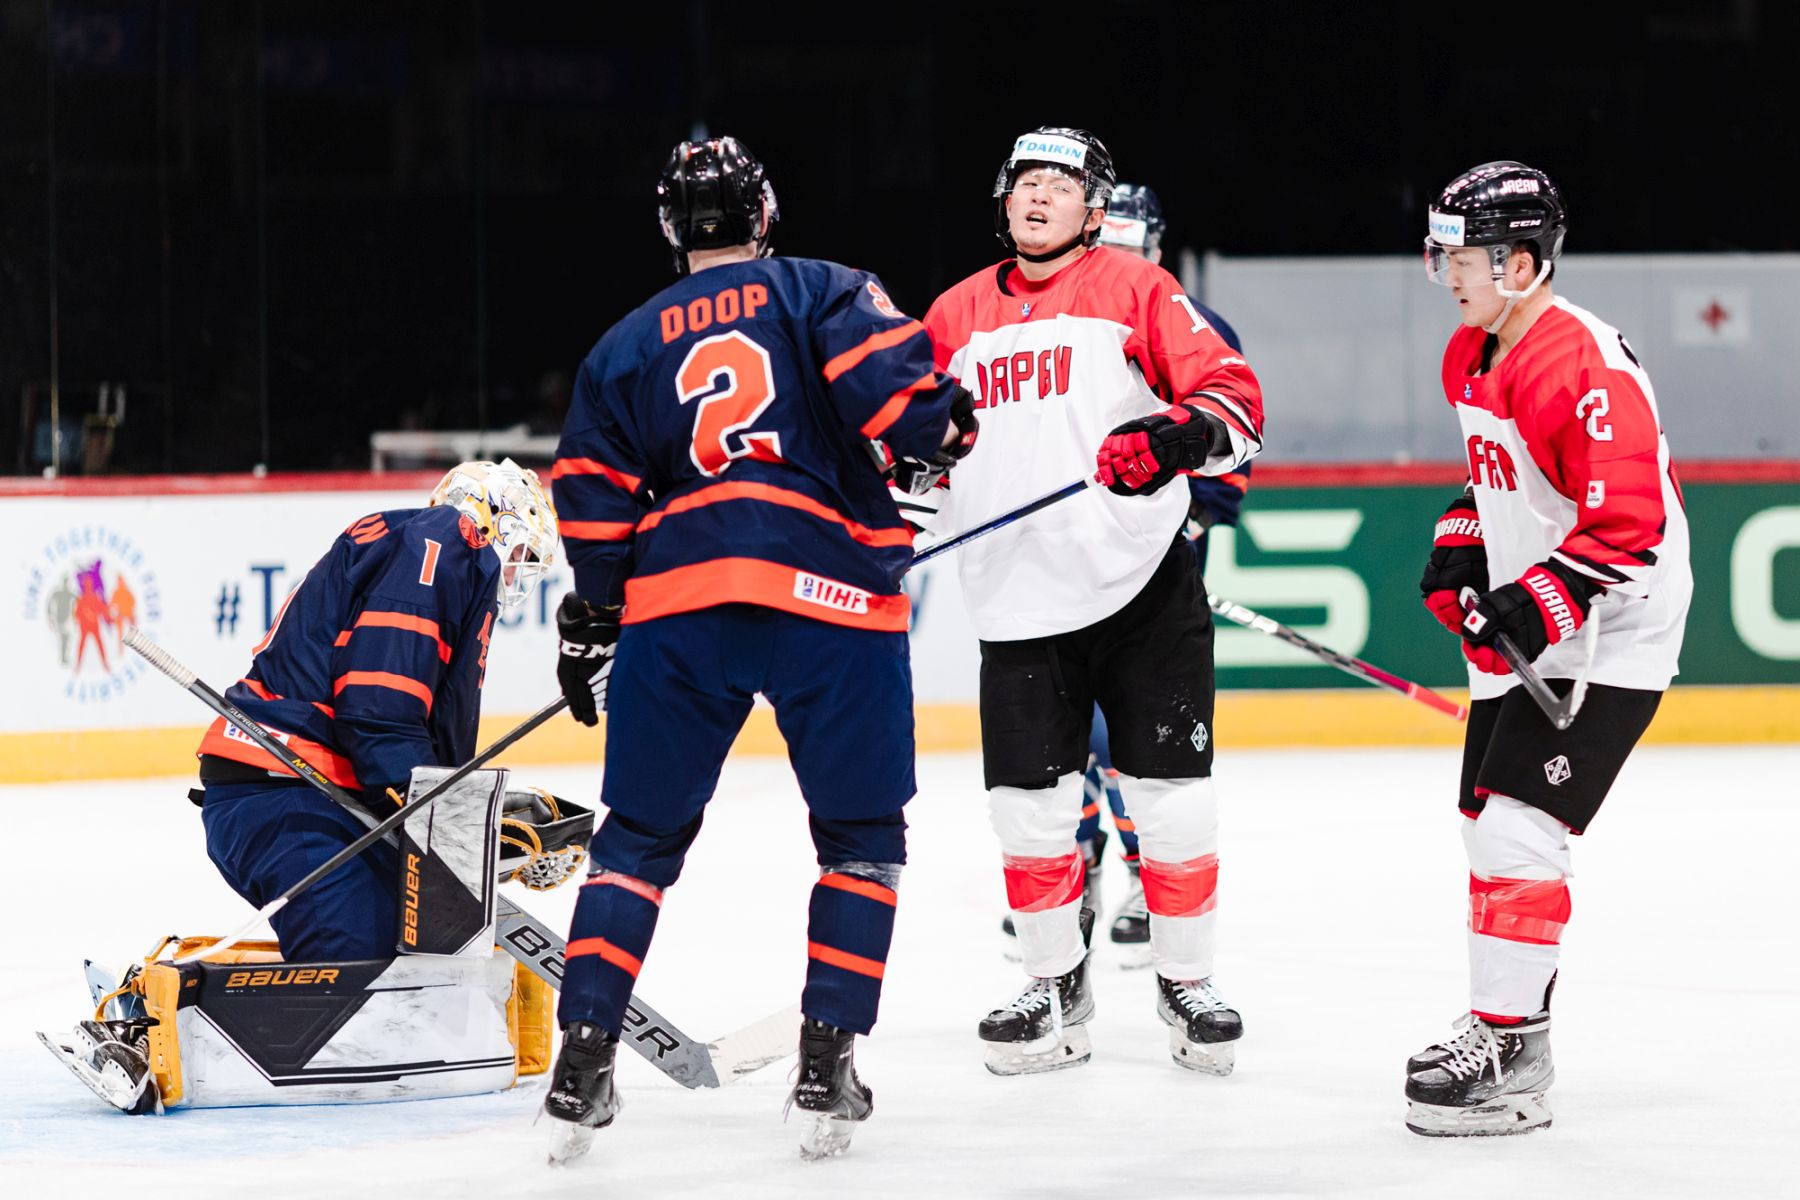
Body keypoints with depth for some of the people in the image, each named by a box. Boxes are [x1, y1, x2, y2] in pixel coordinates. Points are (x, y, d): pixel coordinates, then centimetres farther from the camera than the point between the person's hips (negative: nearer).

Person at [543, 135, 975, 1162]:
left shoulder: (626, 346, 18)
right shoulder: (827, 293, 9)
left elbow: (596, 505, 13)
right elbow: (891, 382, -10)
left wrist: (589, 634, 21)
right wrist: (946, 434, 10)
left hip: (678, 600, 2)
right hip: (833, 597, -2)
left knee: (641, 835, 12)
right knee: (861, 835, 11)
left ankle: (583, 1062, 2)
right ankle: (829, 1066, 2)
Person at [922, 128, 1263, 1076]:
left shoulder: (1139, 291, 0)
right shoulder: (957, 317, 13)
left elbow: (1234, 400, -11)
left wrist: (1173, 440, -29)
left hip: (1143, 585, -3)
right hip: (1017, 600, 3)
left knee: (1172, 798, -1)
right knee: (1028, 802, 2)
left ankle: (1186, 980, 14)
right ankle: (1054, 985, 17)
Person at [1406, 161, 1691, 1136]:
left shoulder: (1588, 368, -23)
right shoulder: (1470, 357, 8)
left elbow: (1629, 524, -26)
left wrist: (1538, 607, -29)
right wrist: (1459, 547, 9)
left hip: (1609, 636, -10)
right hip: (1523, 622, 10)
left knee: (1517, 830, -16)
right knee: (1487, 826, 13)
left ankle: (1510, 1056, -12)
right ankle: (1504, 1027, 25)